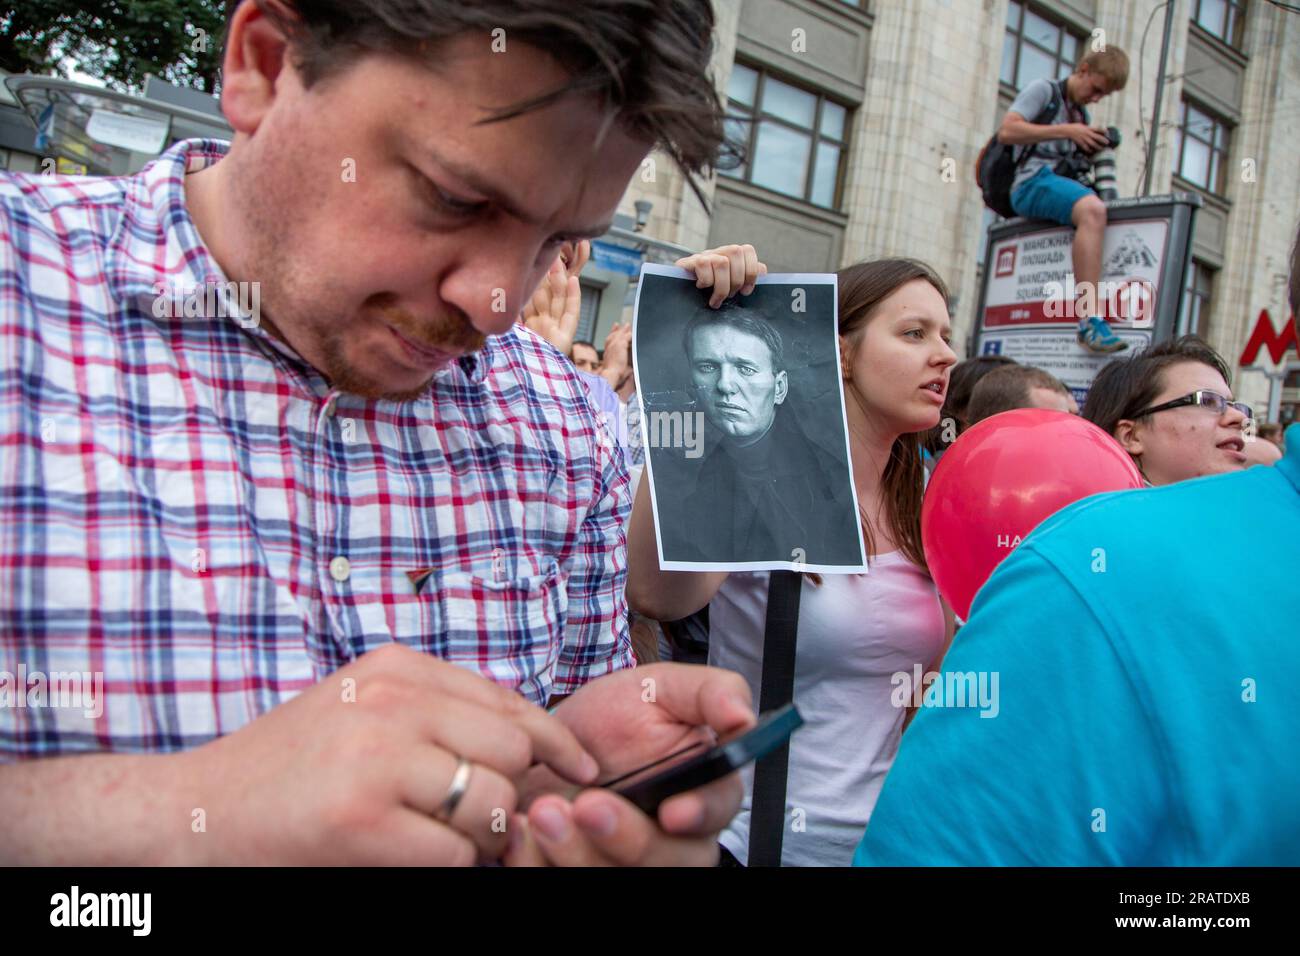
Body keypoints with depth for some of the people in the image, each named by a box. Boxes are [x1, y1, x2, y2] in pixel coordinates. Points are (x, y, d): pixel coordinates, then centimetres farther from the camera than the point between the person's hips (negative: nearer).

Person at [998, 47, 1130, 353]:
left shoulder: (1083, 114, 28)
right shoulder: (1043, 90, 6)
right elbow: (1006, 132, -10)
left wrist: (1097, 147, 8)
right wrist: (1067, 131, -11)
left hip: (1065, 182, 8)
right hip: (1033, 182, -8)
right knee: (1092, 210, -36)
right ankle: (1090, 320, -44)